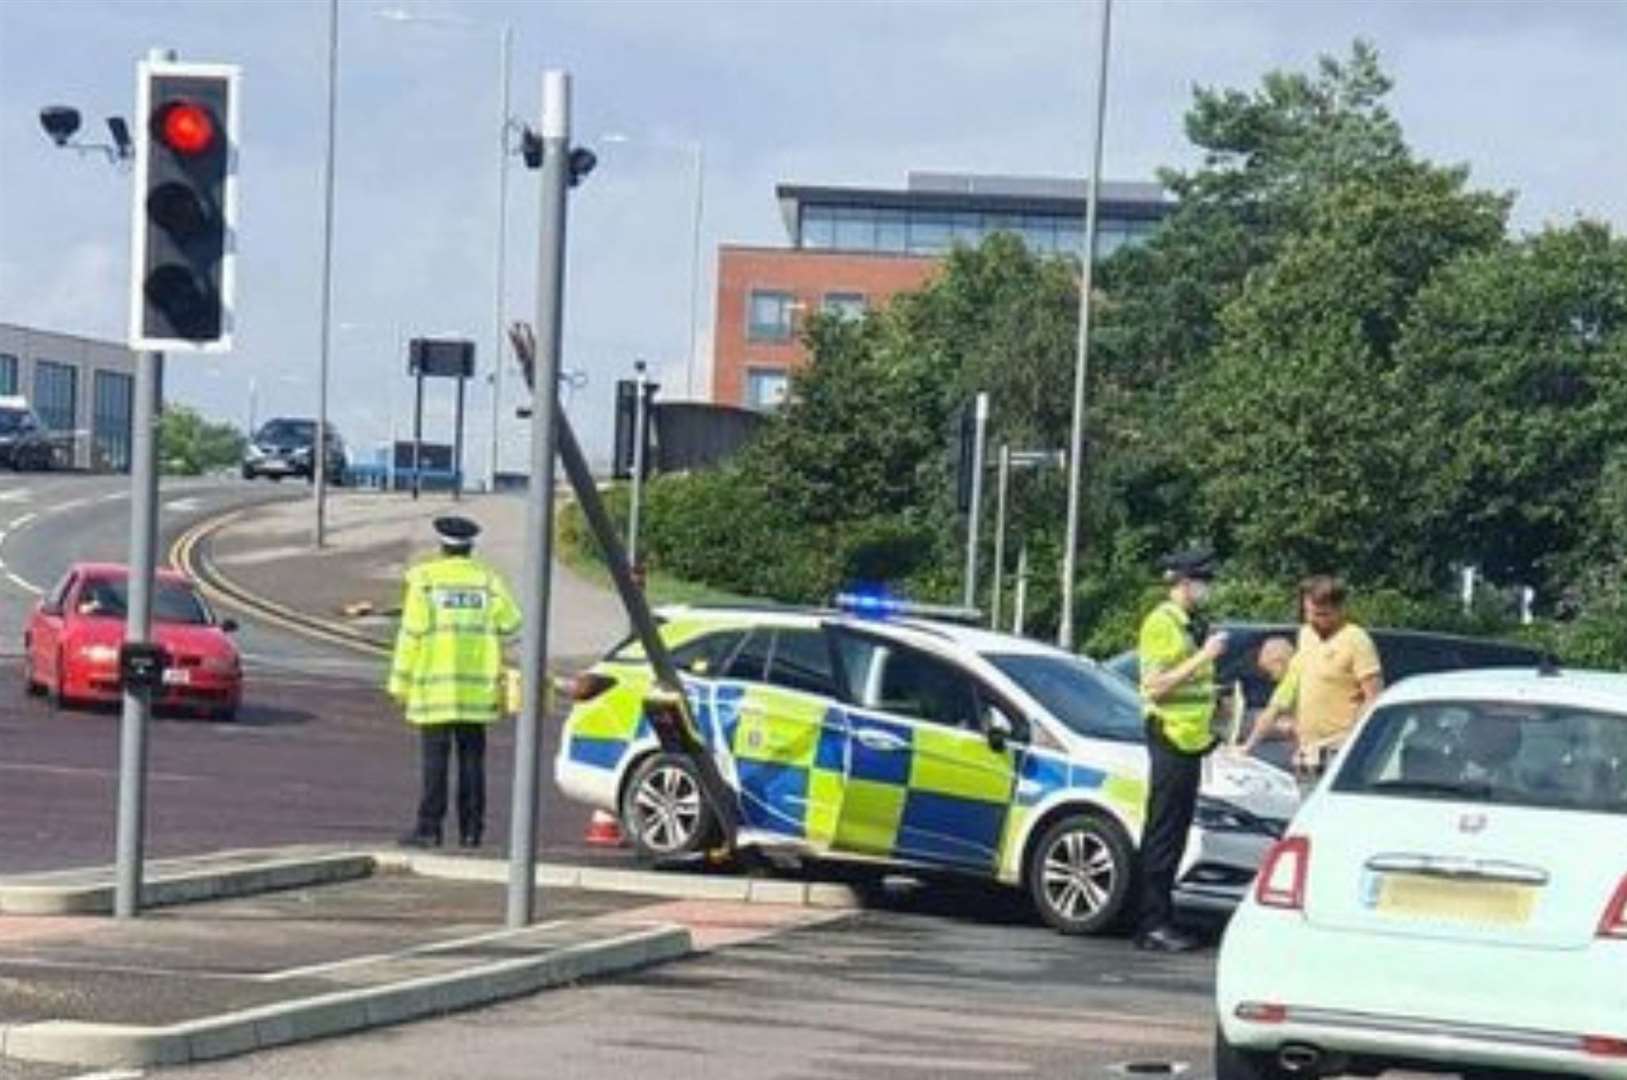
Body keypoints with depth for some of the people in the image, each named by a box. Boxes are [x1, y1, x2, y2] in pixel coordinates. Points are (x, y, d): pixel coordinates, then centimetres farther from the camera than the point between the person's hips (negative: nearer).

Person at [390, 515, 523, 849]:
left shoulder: (424, 579, -3)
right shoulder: (488, 579, 5)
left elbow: (411, 633, -6)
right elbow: (510, 623, -1)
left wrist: (401, 682, -2)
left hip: (435, 684, -3)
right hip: (477, 684, 3)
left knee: (434, 758, -3)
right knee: (472, 756, 7)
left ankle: (429, 828, -5)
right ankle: (471, 829, 7)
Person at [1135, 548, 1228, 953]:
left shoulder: (1191, 624, 18)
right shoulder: (1160, 623, -11)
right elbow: (1156, 686, -18)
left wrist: (1214, 700, 16)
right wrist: (1203, 657, -19)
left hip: (1191, 738, 9)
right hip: (1169, 736, -9)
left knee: (1176, 834, 9)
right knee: (1163, 833, -8)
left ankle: (1163, 922, 13)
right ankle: (1152, 925, -7)